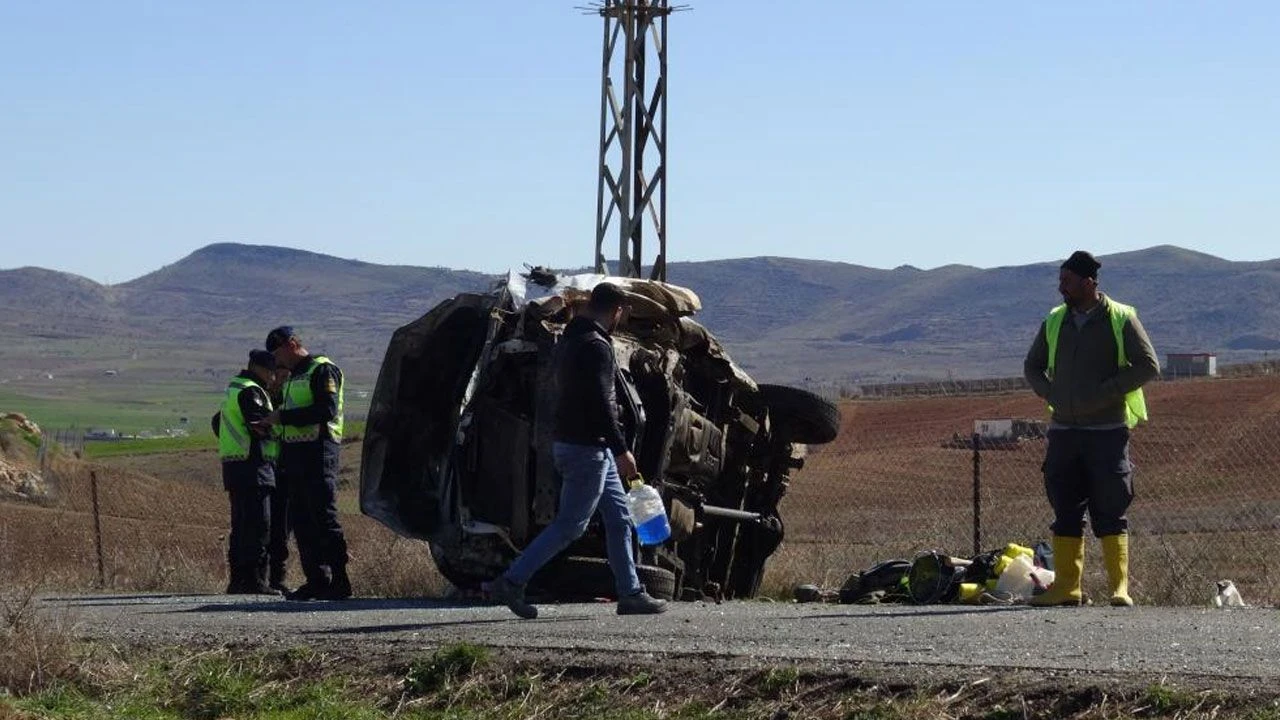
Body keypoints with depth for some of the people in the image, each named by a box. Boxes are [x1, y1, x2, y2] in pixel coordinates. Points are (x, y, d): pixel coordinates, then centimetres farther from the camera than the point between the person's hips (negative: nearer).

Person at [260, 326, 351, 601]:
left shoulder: (323, 370, -8)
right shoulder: (294, 375, 23)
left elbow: (327, 411, -20)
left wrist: (283, 417, -17)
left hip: (318, 453, -10)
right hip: (296, 453, 10)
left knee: (324, 517, -11)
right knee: (301, 520, 7)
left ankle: (340, 580, -10)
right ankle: (317, 580, 9)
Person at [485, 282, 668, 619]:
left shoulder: (569, 341, 14)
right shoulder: (596, 347, -17)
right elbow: (600, 403, -23)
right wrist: (621, 450, -21)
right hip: (586, 448, -10)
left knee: (619, 519, 12)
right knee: (570, 524, -6)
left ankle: (630, 593, 14)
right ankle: (511, 582, -5)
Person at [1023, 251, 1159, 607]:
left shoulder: (1120, 319, -3)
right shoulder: (1055, 321, 11)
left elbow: (1148, 365, -6)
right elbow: (1032, 366, 21)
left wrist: (1104, 392, -13)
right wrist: (1050, 394, 2)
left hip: (1107, 431, -5)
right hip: (1063, 430, 5)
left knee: (1111, 511, -6)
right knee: (1065, 511, 5)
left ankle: (1120, 587, -3)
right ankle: (1066, 587, 9)